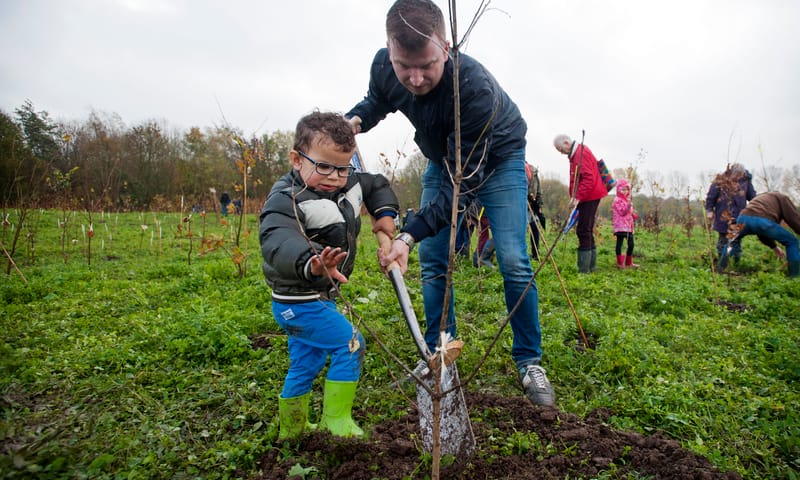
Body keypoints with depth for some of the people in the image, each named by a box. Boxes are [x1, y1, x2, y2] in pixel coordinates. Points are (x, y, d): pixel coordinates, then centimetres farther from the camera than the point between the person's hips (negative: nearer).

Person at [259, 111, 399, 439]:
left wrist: (385, 213, 4)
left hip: (320, 297, 9)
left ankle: (292, 427, 42)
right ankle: (336, 420, 5)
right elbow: (278, 241, -45)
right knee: (350, 344, -12)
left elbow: (377, 185, 20)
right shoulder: (286, 200, -25)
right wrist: (310, 265, -64)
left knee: (306, 363, 21)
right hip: (298, 302, -9)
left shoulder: (348, 185, 0)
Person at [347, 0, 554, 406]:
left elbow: (464, 181, -37)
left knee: (513, 261, -12)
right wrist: (356, 119, -20)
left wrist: (409, 234, -44)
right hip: (443, 158, 5)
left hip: (497, 158, -4)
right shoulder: (383, 67, -22)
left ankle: (529, 361, 5)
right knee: (432, 259, -1)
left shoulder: (474, 86, -40)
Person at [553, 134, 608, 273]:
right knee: (586, 231, 13)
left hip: (589, 197, -10)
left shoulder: (581, 153, -14)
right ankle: (591, 265, 20)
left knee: (583, 231, -10)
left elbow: (589, 178, -23)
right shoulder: (575, 154, 17)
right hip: (587, 197, 10)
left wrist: (578, 196, -26)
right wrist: (576, 196, 15)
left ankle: (584, 269, -8)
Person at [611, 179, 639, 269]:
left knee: (631, 244, 9)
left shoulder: (628, 200, 21)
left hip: (629, 227, 9)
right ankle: (620, 262, -1)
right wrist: (628, 206, -30)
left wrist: (634, 215, 7)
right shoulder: (617, 201, -6)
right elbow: (622, 212, -17)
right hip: (621, 226, -9)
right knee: (619, 243, -5)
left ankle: (629, 263, 18)